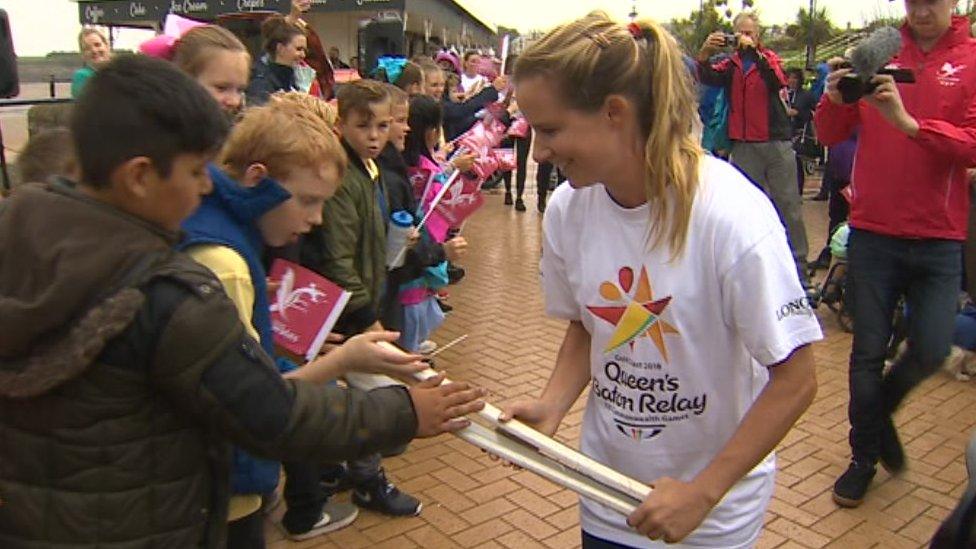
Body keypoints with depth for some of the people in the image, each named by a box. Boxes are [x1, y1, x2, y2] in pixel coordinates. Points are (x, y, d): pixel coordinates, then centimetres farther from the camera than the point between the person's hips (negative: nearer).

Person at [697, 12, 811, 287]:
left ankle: (798, 267, 7)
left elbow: (778, 81, -17)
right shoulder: (731, 63, 10)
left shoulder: (769, 58, 4)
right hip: (744, 147, 2)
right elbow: (708, 78, -9)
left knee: (788, 205, 1)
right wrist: (704, 54, -29)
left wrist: (753, 51, -28)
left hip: (777, 143, -2)